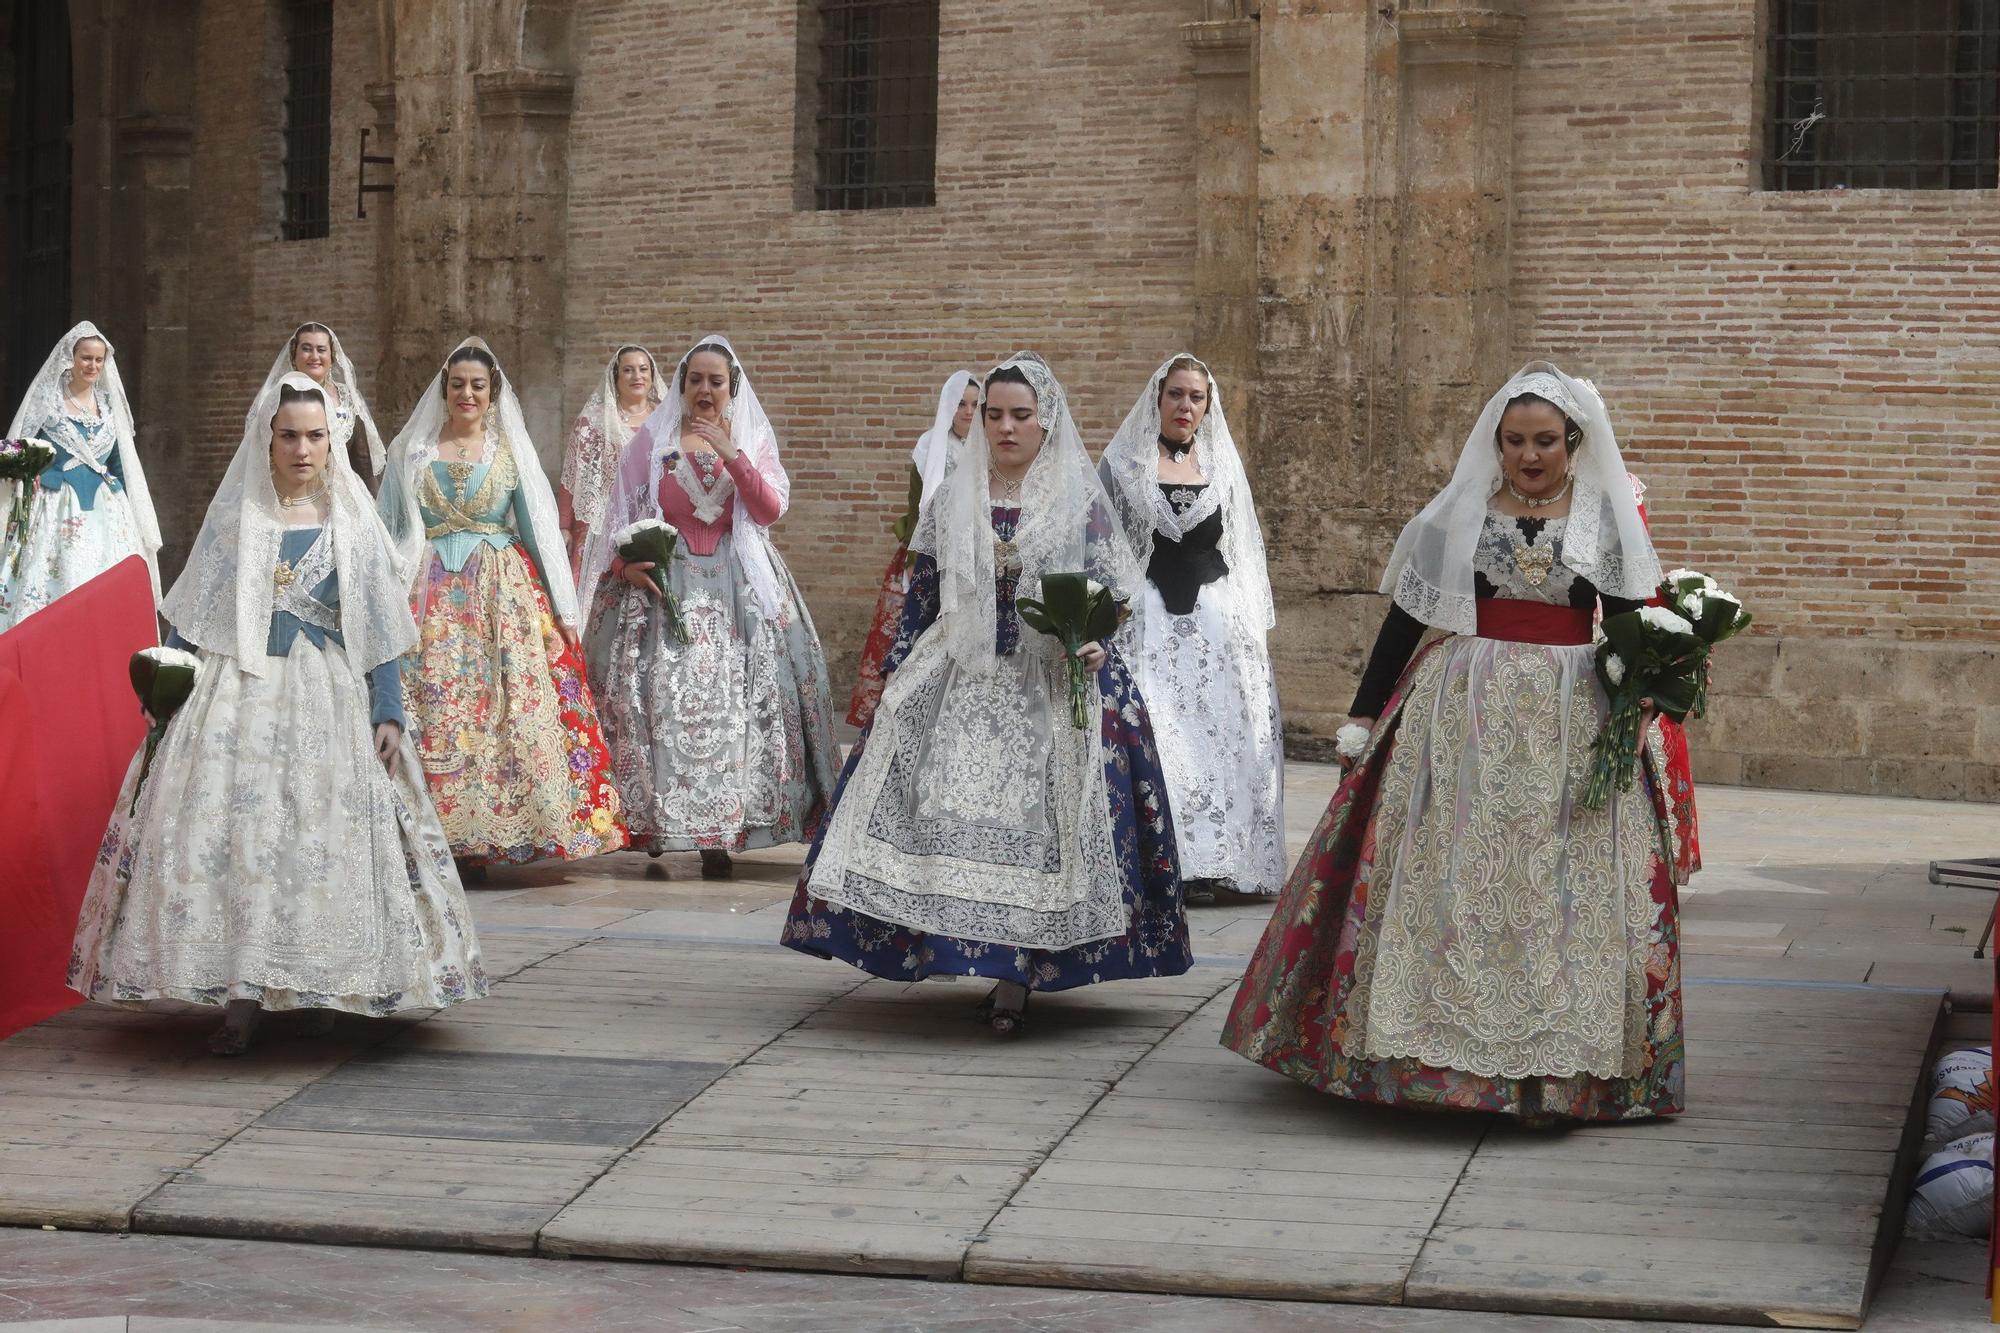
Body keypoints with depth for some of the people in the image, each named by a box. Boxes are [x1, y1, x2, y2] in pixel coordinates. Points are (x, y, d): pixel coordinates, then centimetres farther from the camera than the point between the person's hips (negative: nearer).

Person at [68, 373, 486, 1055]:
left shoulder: (351, 520, 6)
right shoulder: (234, 516, 7)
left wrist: (389, 713, -3)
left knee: (327, 838, -4)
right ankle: (241, 998, -10)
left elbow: (377, 628, 5)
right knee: (234, 835, -10)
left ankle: (321, 989, 7)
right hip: (241, 696, 0)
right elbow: (191, 622, 9)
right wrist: (172, 702, 1)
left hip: (330, 703, 0)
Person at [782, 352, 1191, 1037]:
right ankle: (1002, 970, 1)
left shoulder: (1080, 499, 2)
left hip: (1052, 687, -2)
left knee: (1035, 816, -10)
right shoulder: (954, 496, 10)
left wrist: (1096, 646, -17)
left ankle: (1015, 981, -5)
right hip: (959, 683, 2)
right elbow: (920, 595, 13)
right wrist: (897, 675, 10)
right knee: (949, 808, -9)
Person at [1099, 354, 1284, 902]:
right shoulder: (1123, 463, 4)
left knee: (1217, 732, -3)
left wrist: (1249, 627, 11)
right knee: (1154, 737, -10)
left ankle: (1207, 863, 1)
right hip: (1148, 622, -2)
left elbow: (1241, 550, 16)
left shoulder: (1221, 465, 12)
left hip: (1216, 621, 3)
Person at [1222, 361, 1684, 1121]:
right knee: (1453, 878, -2)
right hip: (1464, 716, 0)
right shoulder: (1459, 513, 4)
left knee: (1566, 886, -1)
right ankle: (1447, 1052, 4)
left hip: (1571, 726, 0)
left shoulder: (1606, 518, 5)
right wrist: (1363, 715, 4)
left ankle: (1558, 1063, 5)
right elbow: (1404, 618, 6)